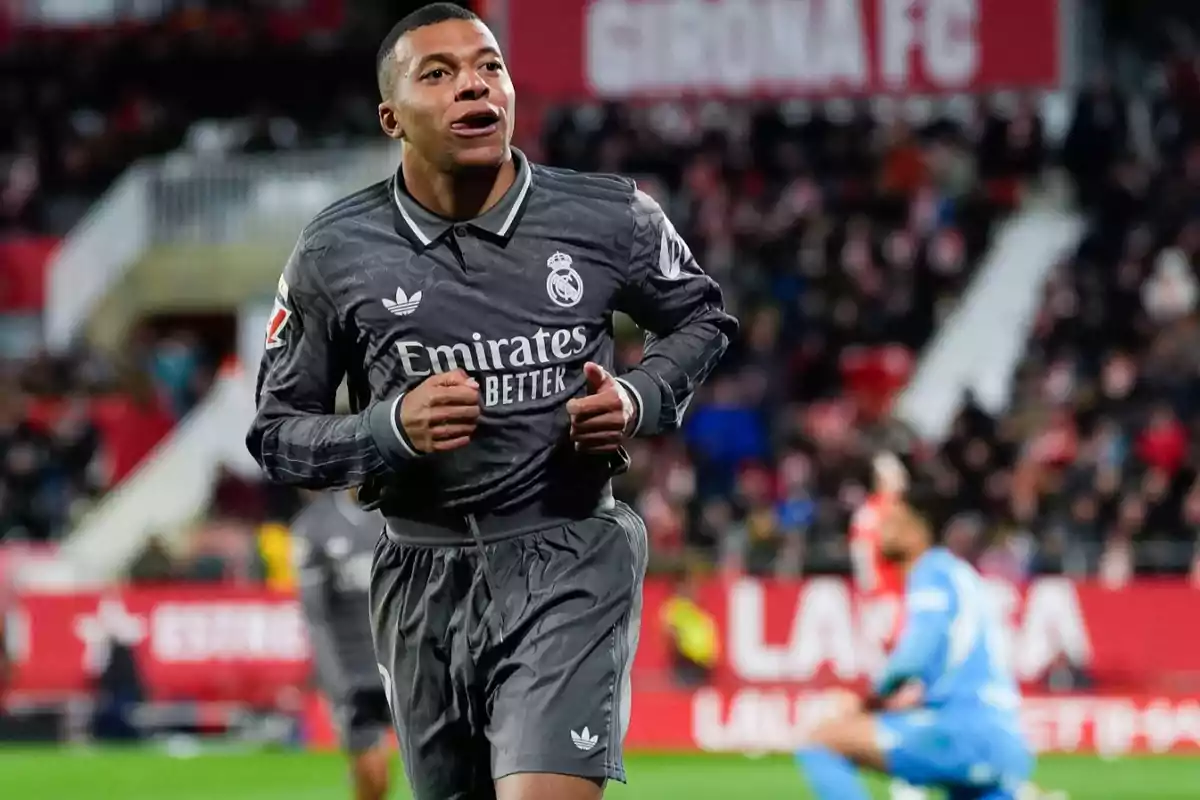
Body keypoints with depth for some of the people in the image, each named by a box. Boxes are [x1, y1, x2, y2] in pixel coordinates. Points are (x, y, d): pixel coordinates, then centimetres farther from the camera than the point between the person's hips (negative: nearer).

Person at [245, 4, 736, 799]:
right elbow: (275, 433, 4)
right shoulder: (334, 254, -2)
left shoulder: (611, 218, -3)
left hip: (569, 561, -2)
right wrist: (390, 428, -15)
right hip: (424, 577, 2)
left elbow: (704, 318, 16)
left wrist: (640, 400, -5)